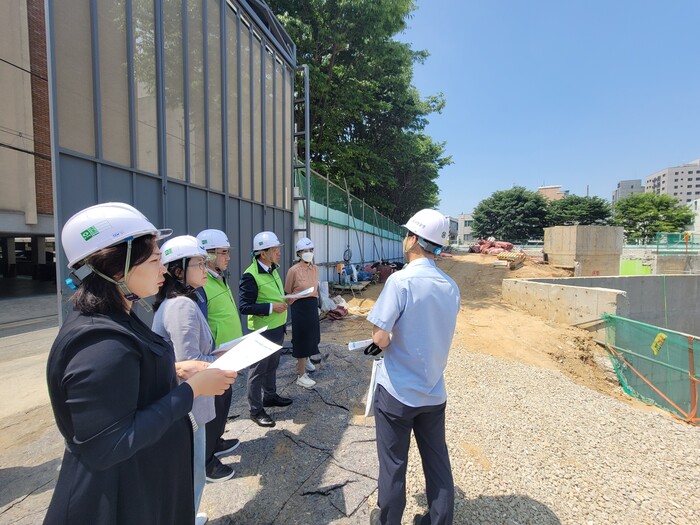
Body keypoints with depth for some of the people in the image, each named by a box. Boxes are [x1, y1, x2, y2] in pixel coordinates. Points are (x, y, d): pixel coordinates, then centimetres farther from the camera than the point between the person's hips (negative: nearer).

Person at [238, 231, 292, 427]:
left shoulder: (273, 270, 8)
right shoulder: (250, 276, -21)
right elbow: (244, 306, -21)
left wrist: (286, 298, 7)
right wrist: (271, 307, -25)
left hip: (277, 328, 9)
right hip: (262, 331, -9)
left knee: (272, 366, 23)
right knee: (258, 370, 6)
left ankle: (270, 396, 41)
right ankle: (256, 410, 21)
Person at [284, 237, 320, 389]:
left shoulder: (315, 268, 3)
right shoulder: (294, 270, -16)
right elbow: (287, 292, -4)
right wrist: (295, 305, 4)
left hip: (313, 305, 7)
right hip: (300, 306, -7)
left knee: (311, 335, 21)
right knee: (302, 338, 0)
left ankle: (305, 360, 49)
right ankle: (301, 375, 12)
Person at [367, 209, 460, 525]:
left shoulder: (401, 280, -21)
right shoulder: (451, 287, -2)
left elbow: (380, 338, -22)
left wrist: (383, 342, 0)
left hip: (397, 392, -5)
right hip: (434, 392, 5)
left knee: (393, 463, 16)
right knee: (437, 462, 21)